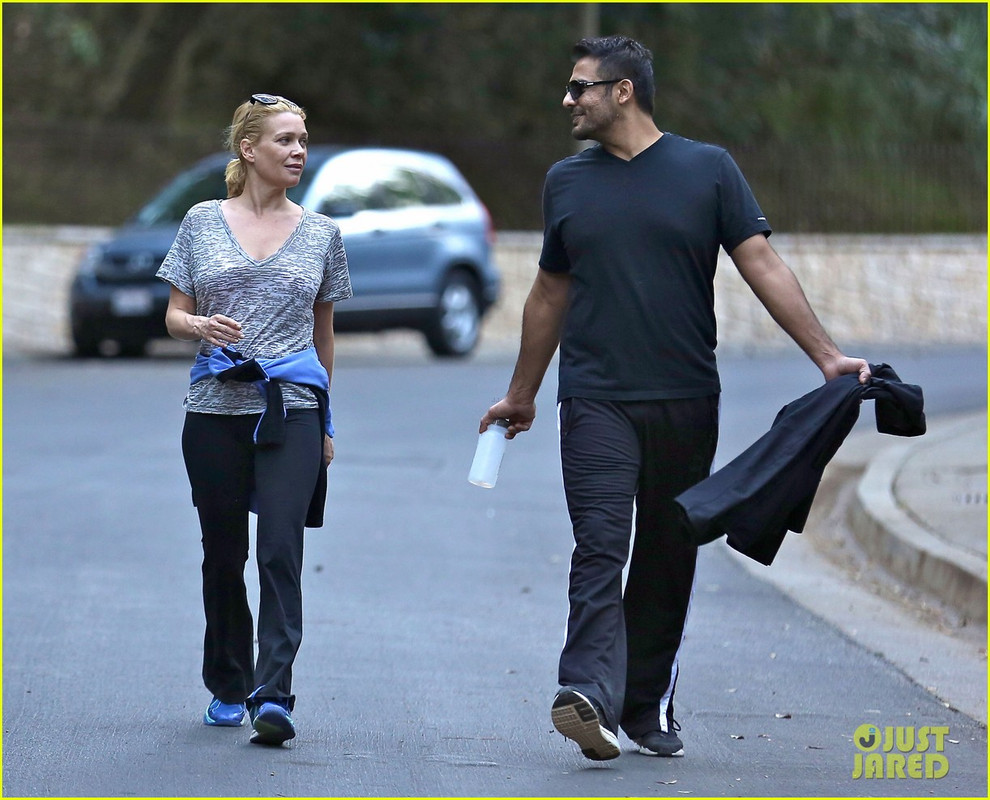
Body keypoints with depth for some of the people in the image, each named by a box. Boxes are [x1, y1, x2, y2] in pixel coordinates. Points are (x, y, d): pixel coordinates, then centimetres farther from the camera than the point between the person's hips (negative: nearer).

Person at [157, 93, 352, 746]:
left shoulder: (321, 234, 8)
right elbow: (175, 316, 8)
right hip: (216, 410, 1)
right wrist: (201, 326, -15)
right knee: (224, 554, 8)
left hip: (292, 410, -1)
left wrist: (326, 418, 16)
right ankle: (228, 689, 23)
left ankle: (274, 695, -18)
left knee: (282, 551, -13)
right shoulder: (203, 224, 6)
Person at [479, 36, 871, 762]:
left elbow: (763, 266, -1)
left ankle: (648, 706, 16)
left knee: (668, 558, 6)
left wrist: (827, 355, -10)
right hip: (597, 399, 0)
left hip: (685, 402, 0)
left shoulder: (707, 170, 3)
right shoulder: (567, 182, 11)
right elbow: (550, 294, 21)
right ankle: (590, 697, -26)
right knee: (601, 548, -14)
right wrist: (521, 396, 25)